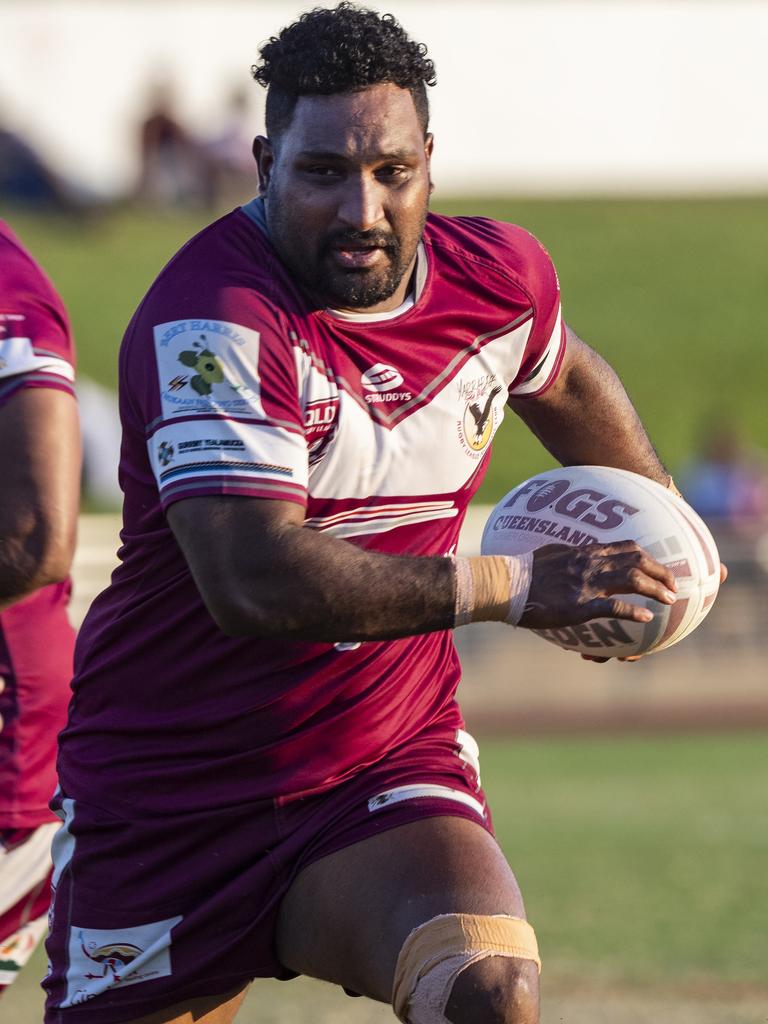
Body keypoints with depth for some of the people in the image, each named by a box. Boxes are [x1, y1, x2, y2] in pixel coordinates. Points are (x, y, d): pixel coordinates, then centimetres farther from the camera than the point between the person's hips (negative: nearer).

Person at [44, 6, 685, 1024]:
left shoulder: (500, 276, -1)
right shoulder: (212, 320, -22)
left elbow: (563, 380, 25)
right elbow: (254, 581, -32)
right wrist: (510, 586, -26)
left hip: (390, 775, 3)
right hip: (172, 786, -3)